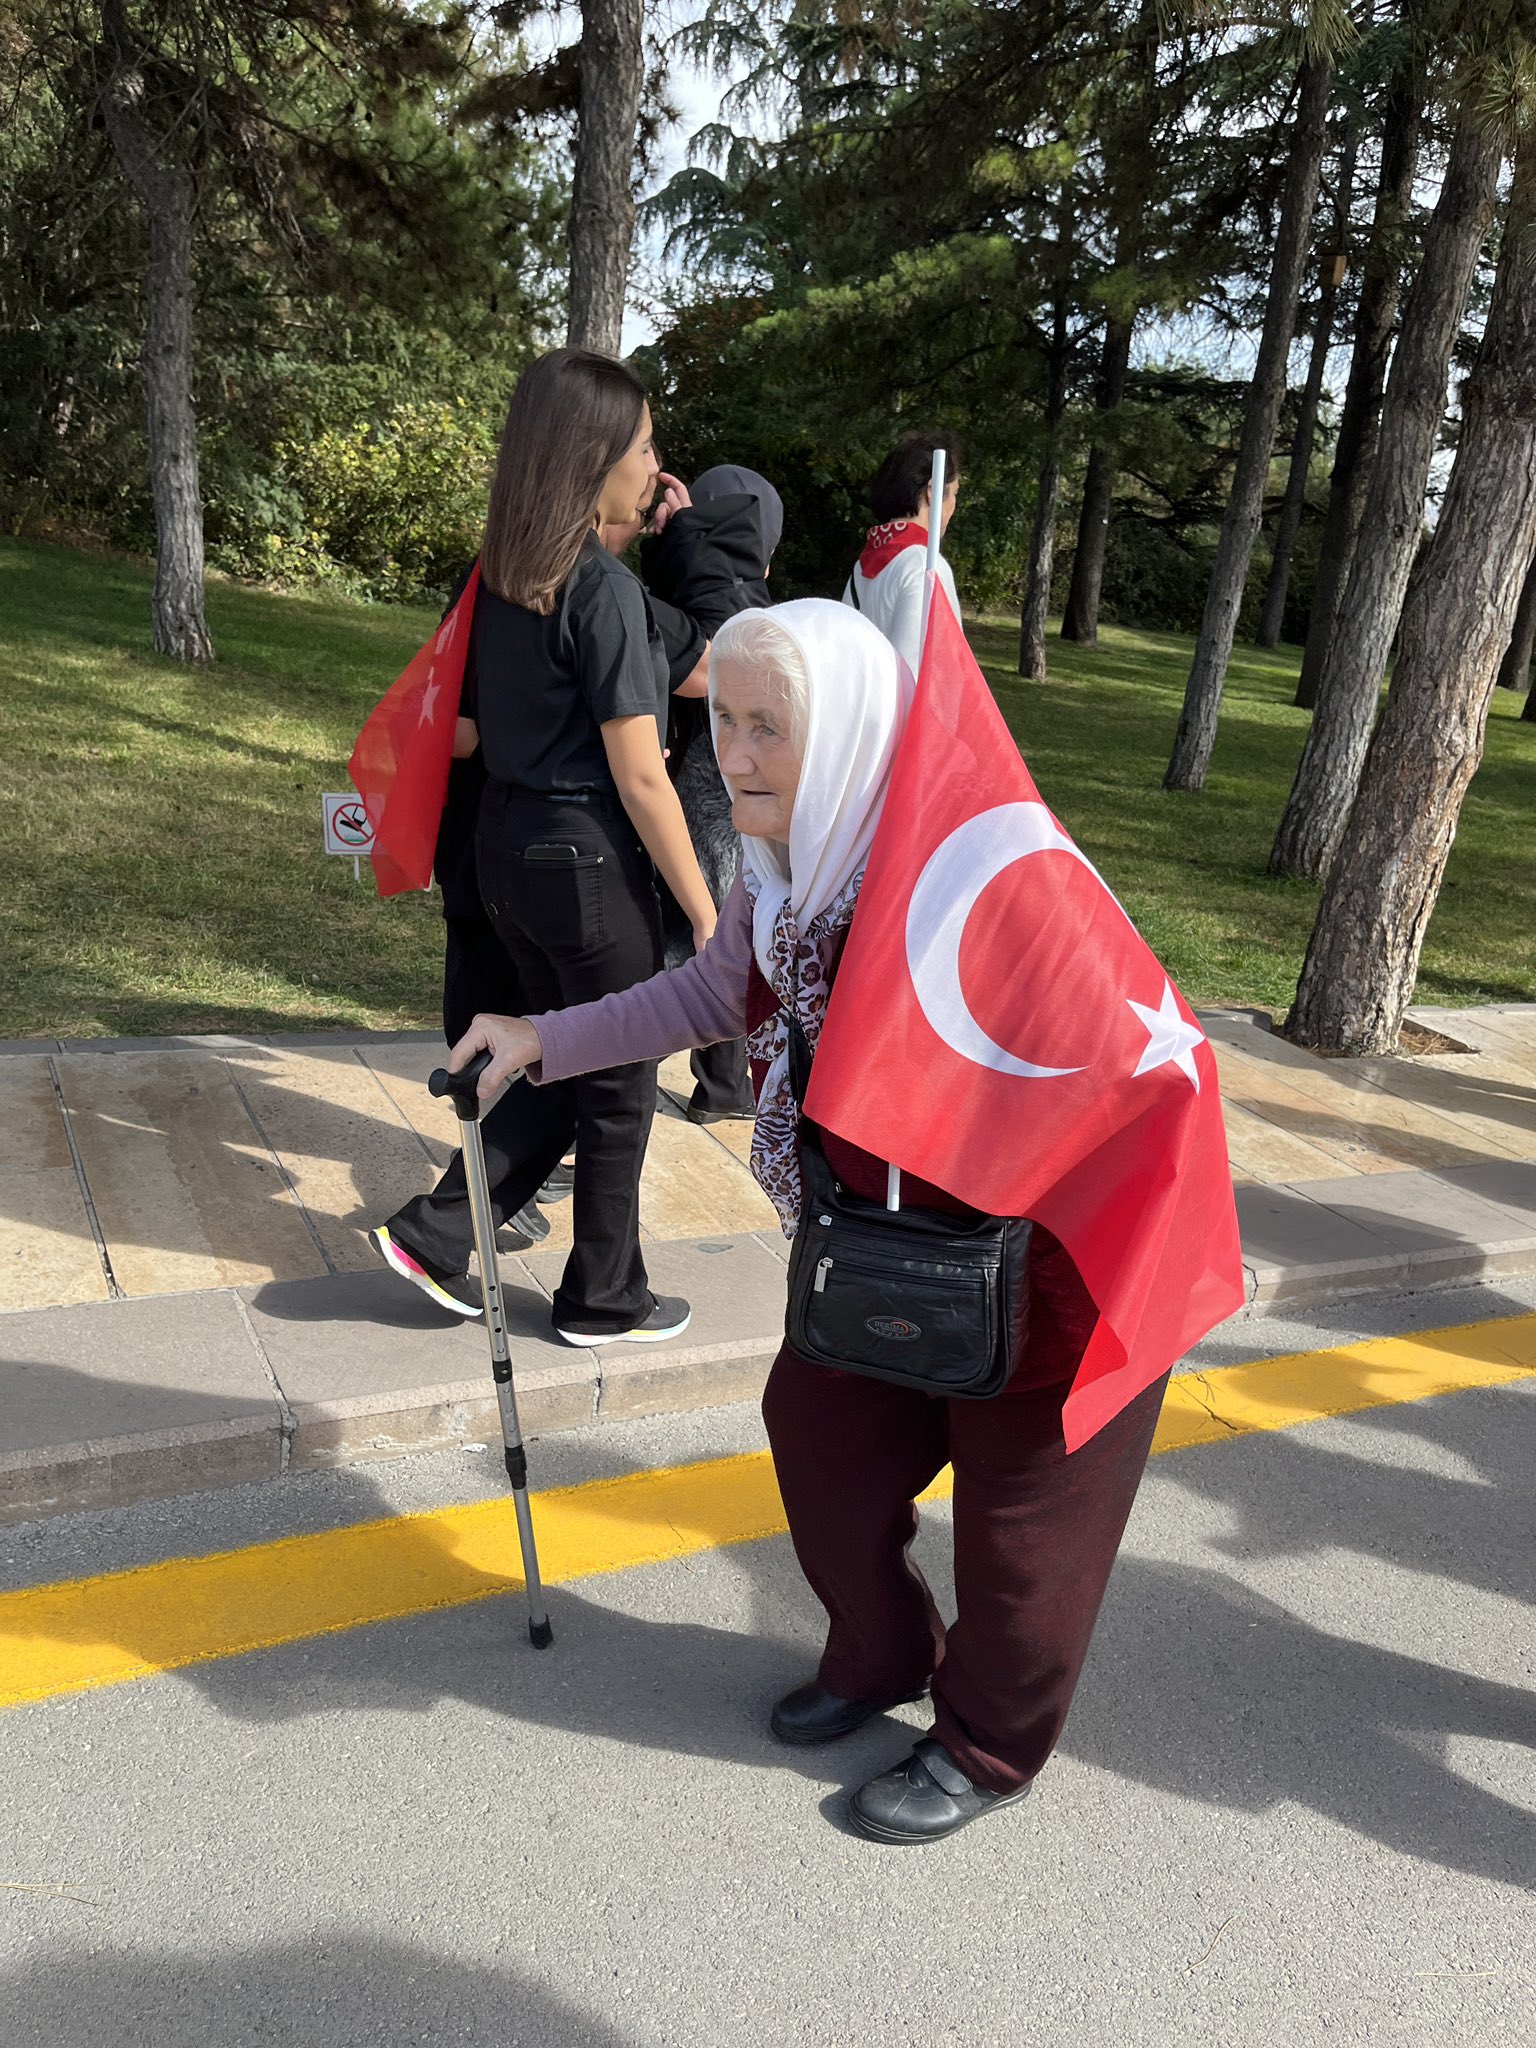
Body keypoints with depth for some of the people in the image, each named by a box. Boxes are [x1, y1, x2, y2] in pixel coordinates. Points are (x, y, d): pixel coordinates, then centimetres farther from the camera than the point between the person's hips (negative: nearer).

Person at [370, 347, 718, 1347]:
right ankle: (604, 1300, 25)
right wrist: (706, 915, -12)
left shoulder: (504, 576, 6)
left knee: (567, 1065, 23)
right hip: (589, 861, -8)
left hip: (509, 844, 8)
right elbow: (639, 781, -19)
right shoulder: (607, 590, -18)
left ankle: (435, 1233, 20)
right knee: (620, 1087, 10)